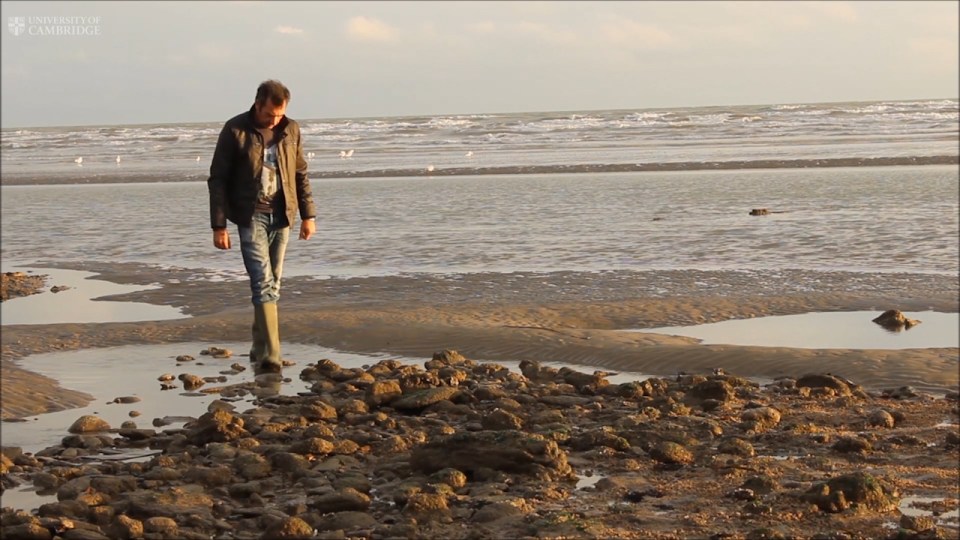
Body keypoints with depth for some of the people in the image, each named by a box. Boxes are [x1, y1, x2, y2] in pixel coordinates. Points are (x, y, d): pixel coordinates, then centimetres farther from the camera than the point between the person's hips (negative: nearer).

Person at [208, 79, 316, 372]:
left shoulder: (290, 130, 5)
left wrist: (308, 214, 9)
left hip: (282, 216, 4)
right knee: (263, 284, -13)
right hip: (251, 216, -4)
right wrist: (219, 225, -9)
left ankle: (260, 349, 21)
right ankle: (269, 356, -18)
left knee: (272, 284, 9)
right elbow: (217, 180, -5)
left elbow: (300, 174, 14)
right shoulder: (235, 130, -7)